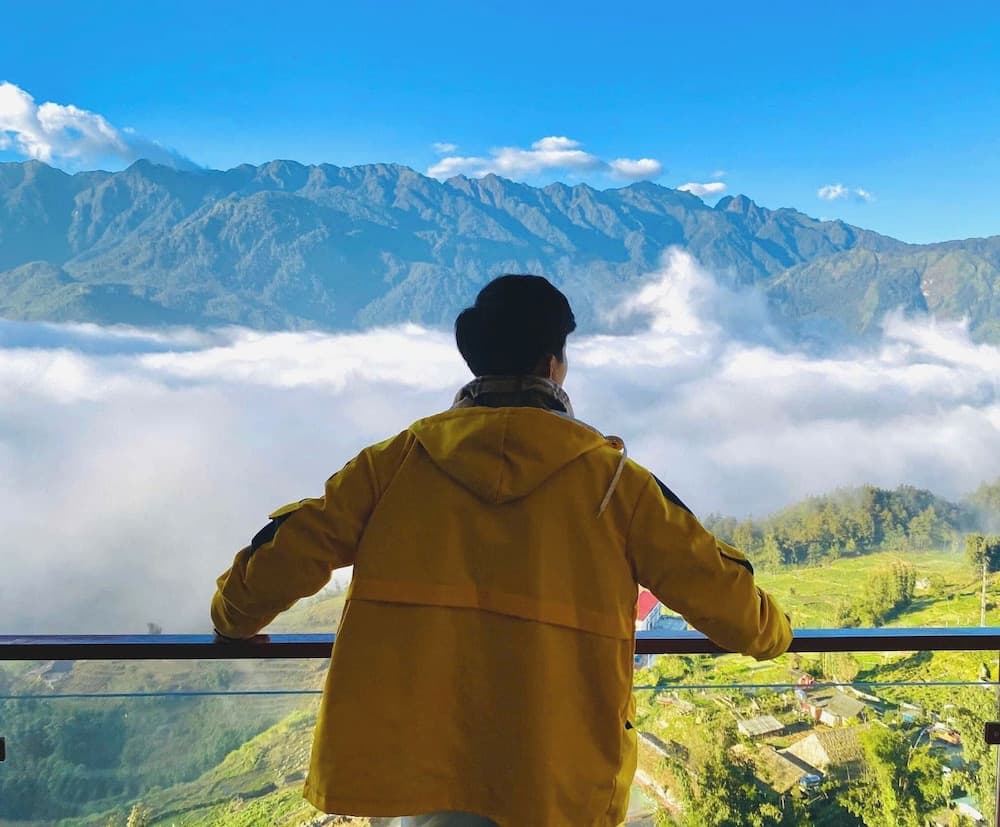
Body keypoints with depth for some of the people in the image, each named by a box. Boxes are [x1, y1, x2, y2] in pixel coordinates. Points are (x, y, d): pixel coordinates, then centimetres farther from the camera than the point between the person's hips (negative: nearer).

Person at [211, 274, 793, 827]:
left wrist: (235, 618, 24)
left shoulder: (399, 459, 2)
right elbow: (711, 581, 5)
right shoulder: (610, 477, -1)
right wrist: (769, 634, 26)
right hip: (560, 780, -1)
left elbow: (289, 551, 4)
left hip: (418, 760, 1)